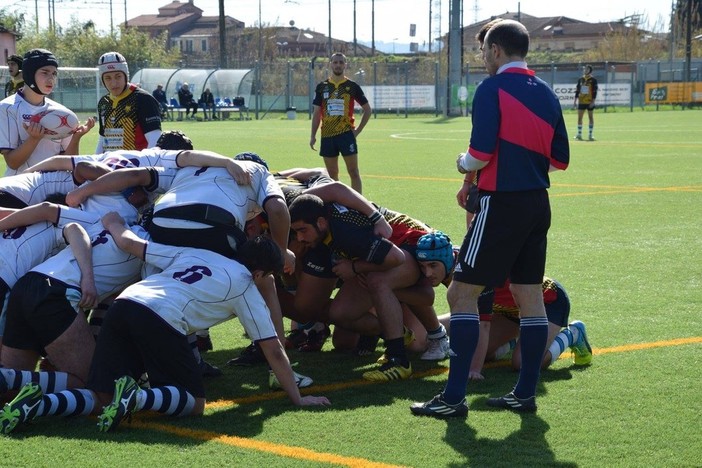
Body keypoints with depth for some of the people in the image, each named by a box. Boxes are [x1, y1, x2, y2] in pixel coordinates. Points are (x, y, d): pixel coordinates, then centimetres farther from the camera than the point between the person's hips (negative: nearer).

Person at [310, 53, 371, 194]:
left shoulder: (352, 86, 2)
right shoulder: (322, 87, 8)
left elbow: (367, 110, 8)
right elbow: (316, 113, 11)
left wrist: (358, 130, 0)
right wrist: (313, 136, 4)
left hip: (346, 133, -3)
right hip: (327, 135, 3)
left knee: (353, 172, -6)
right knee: (332, 174, 9)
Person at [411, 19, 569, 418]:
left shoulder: (492, 90, -10)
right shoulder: (547, 94, 11)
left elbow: (481, 155, -16)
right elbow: (560, 159, 13)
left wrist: (464, 164, 5)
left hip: (502, 203, -7)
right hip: (538, 203, 8)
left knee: (462, 293, -3)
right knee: (530, 295, 11)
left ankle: (454, 397, -6)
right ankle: (526, 393, 15)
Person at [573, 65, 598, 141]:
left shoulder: (593, 80, -3)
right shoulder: (580, 79, 9)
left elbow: (595, 91, -7)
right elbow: (577, 90, 13)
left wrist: (593, 101, -14)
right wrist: (575, 100, 8)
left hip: (590, 102, -4)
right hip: (581, 102, 4)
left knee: (590, 117, 4)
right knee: (579, 118, 2)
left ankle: (590, 135, 8)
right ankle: (579, 134, 9)